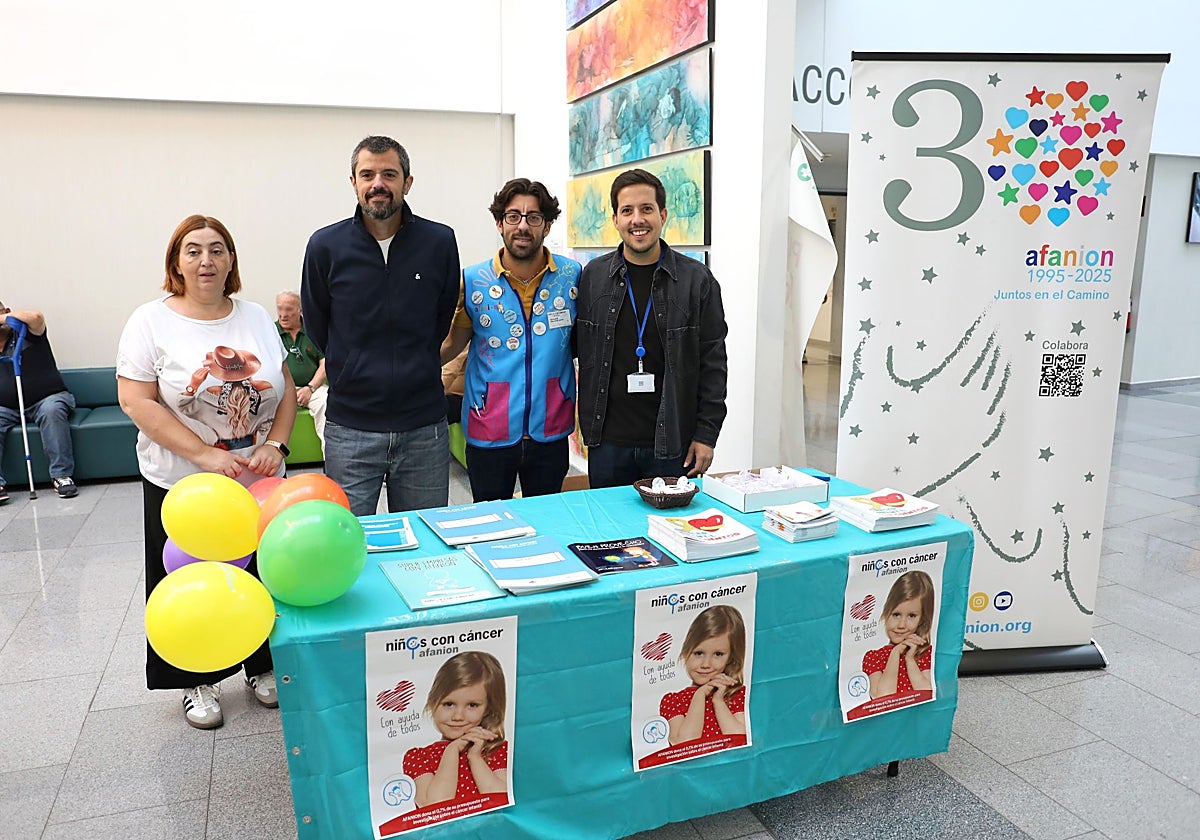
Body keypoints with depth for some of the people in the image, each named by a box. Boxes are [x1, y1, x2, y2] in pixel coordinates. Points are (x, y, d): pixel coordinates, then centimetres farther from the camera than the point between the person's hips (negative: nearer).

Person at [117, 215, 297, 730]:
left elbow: (285, 389, 6)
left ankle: (262, 666, 31)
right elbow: (135, 401, -12)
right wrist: (206, 457, -19)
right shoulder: (151, 321, -5)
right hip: (184, 486, -3)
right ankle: (199, 681, 28)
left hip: (260, 481, 3)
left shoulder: (257, 318, 5)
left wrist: (276, 445, -10)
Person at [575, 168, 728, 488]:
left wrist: (706, 434, -3)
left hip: (674, 444, -1)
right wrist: (581, 425, 4)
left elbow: (713, 363, 0)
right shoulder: (592, 277, 4)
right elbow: (580, 354, 8)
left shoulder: (697, 279, 0)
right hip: (607, 442, 1)